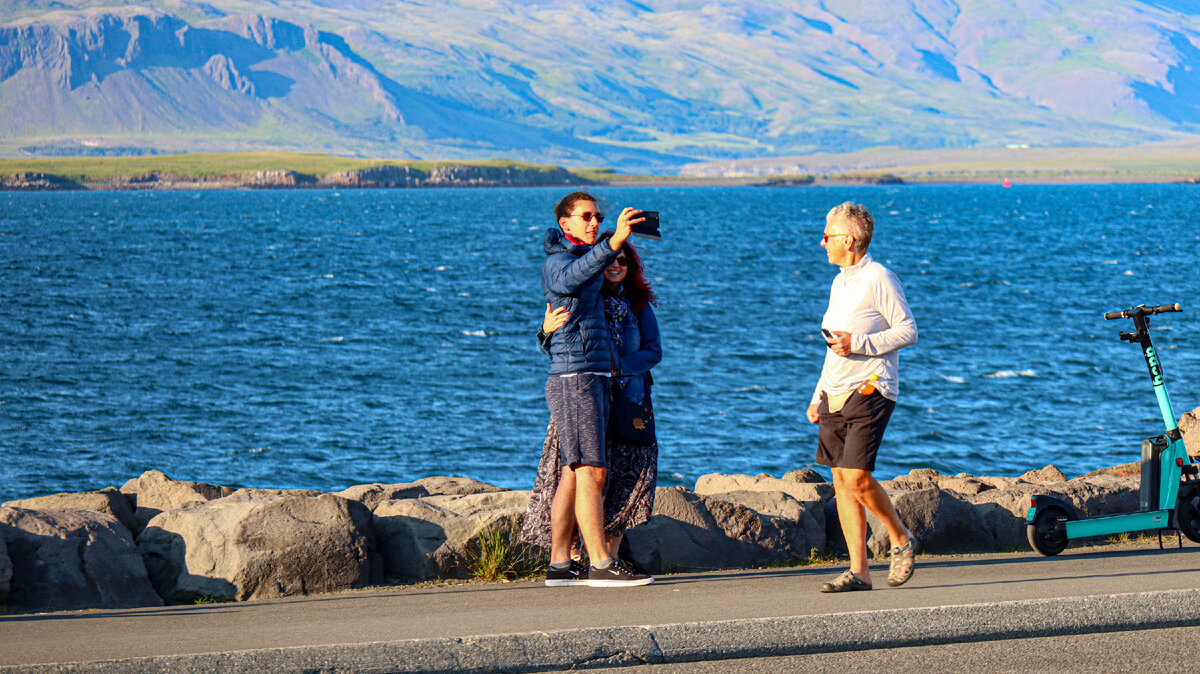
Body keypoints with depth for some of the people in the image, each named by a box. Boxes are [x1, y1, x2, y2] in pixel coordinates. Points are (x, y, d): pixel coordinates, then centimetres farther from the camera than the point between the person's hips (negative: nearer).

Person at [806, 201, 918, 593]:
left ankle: (901, 539, 7)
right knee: (841, 481, 3)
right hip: (836, 395, 9)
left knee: (857, 478, -15)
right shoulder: (840, 283, 18)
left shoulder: (879, 279, -8)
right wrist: (819, 397, 21)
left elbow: (908, 331, -11)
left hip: (870, 392, -9)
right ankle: (858, 571, 3)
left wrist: (858, 343, -19)